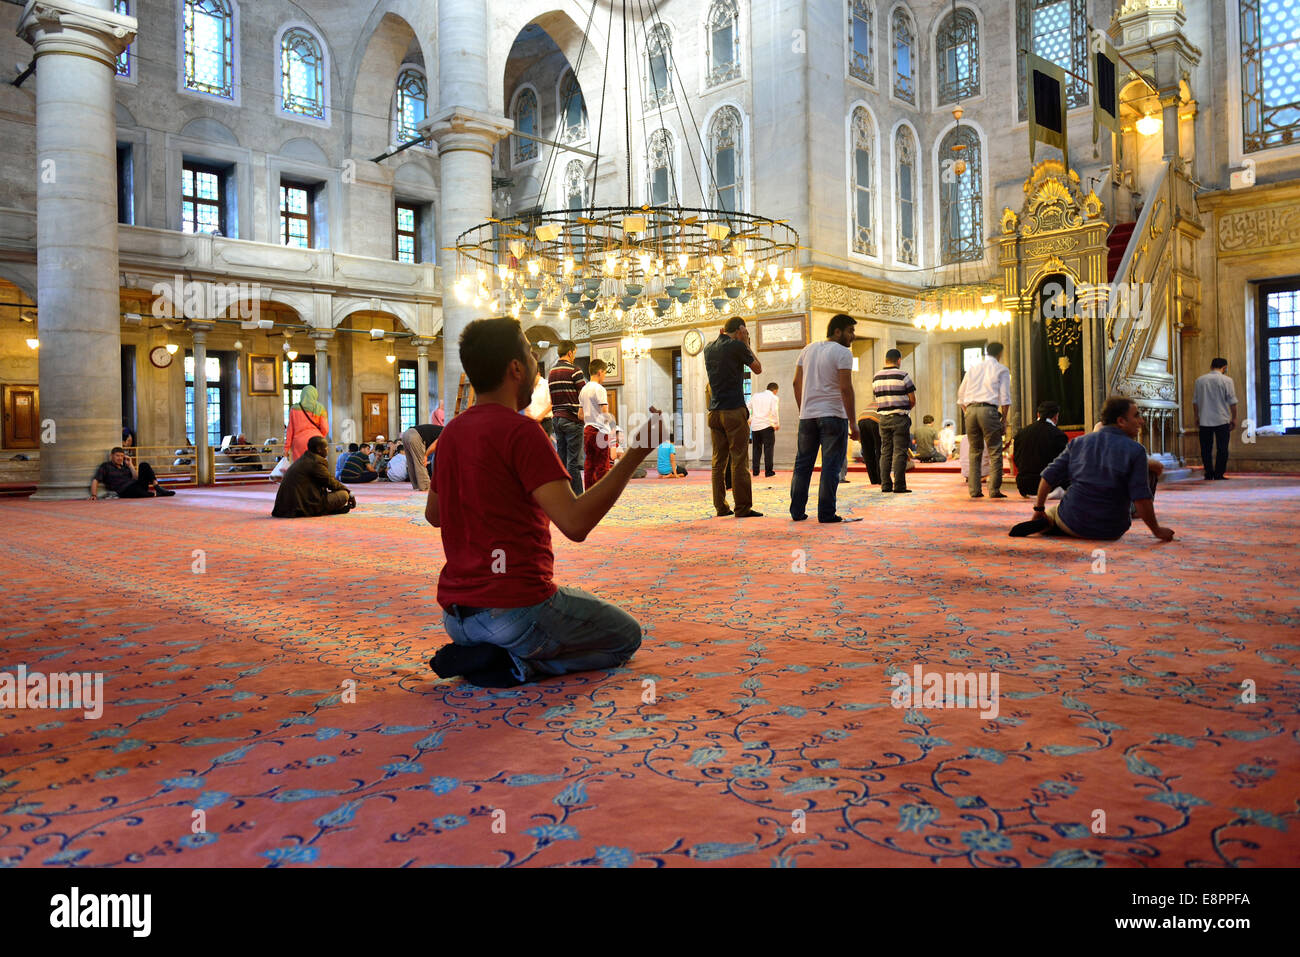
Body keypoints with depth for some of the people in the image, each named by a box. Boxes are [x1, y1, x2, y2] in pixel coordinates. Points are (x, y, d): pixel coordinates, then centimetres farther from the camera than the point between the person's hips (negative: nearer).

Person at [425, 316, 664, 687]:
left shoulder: (452, 432, 7)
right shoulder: (521, 431, -17)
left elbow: (434, 515, 22)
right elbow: (575, 523, -26)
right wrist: (635, 454, -22)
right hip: (515, 608, -8)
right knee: (626, 635, 13)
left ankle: (480, 654, 7)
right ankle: (513, 665, -6)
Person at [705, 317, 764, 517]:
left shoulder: (709, 348, 11)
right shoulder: (737, 346, -7)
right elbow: (758, 369, 5)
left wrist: (721, 337, 24)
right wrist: (747, 344, 10)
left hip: (714, 411, 6)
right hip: (734, 411, -6)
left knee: (718, 461, 8)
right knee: (739, 461, -5)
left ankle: (720, 506, 9)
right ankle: (742, 508, -4)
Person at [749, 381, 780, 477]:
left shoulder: (755, 396, 15)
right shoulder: (774, 398, 0)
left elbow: (748, 408, 12)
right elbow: (774, 412, -10)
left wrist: (749, 420, 20)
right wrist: (777, 424, 1)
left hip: (755, 426, 5)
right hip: (767, 425, -4)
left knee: (756, 448, 12)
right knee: (768, 448, 0)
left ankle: (755, 470, 10)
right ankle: (768, 471, -2)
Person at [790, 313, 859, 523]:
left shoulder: (808, 349, 13)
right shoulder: (842, 353, -8)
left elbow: (797, 383, 13)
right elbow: (846, 388, -14)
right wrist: (853, 422, -11)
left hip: (807, 416, 6)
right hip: (833, 415, -6)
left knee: (803, 464, 12)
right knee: (831, 466, -1)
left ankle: (797, 511, 14)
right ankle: (826, 513, -1)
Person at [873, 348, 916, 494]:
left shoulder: (876, 377, 8)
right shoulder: (903, 376, -8)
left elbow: (878, 398, 11)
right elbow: (912, 400, -5)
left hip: (883, 417, 5)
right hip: (900, 418, -5)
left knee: (885, 452, 8)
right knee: (900, 452, -3)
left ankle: (885, 484, 7)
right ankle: (899, 485, -6)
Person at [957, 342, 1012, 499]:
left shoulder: (972, 368, 18)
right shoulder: (1002, 370, 7)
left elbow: (961, 394, 17)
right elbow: (1004, 397, 0)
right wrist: (1004, 419, 5)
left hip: (970, 410, 4)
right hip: (988, 410, -4)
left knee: (974, 451, 11)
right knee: (995, 452, 2)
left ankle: (974, 490, 8)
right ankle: (994, 490, -2)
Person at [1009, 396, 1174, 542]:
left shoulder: (1079, 442, 3)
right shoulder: (1136, 451, -9)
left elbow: (1049, 476, 3)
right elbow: (1142, 498, -14)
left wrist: (1039, 509, 14)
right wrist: (1157, 530, -2)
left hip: (1073, 522, 4)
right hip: (1110, 532, -4)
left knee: (1050, 513, 32)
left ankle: (1047, 524, -6)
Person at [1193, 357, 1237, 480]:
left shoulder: (1199, 380, 6)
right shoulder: (1226, 380, -4)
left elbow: (1195, 401, 10)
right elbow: (1232, 402, -4)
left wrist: (1197, 417, 19)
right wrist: (1234, 418, 4)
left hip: (1204, 421, 3)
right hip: (1222, 420, -3)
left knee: (1206, 448, 8)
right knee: (1222, 449, 3)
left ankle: (1209, 473, 9)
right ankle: (1219, 474, 1)